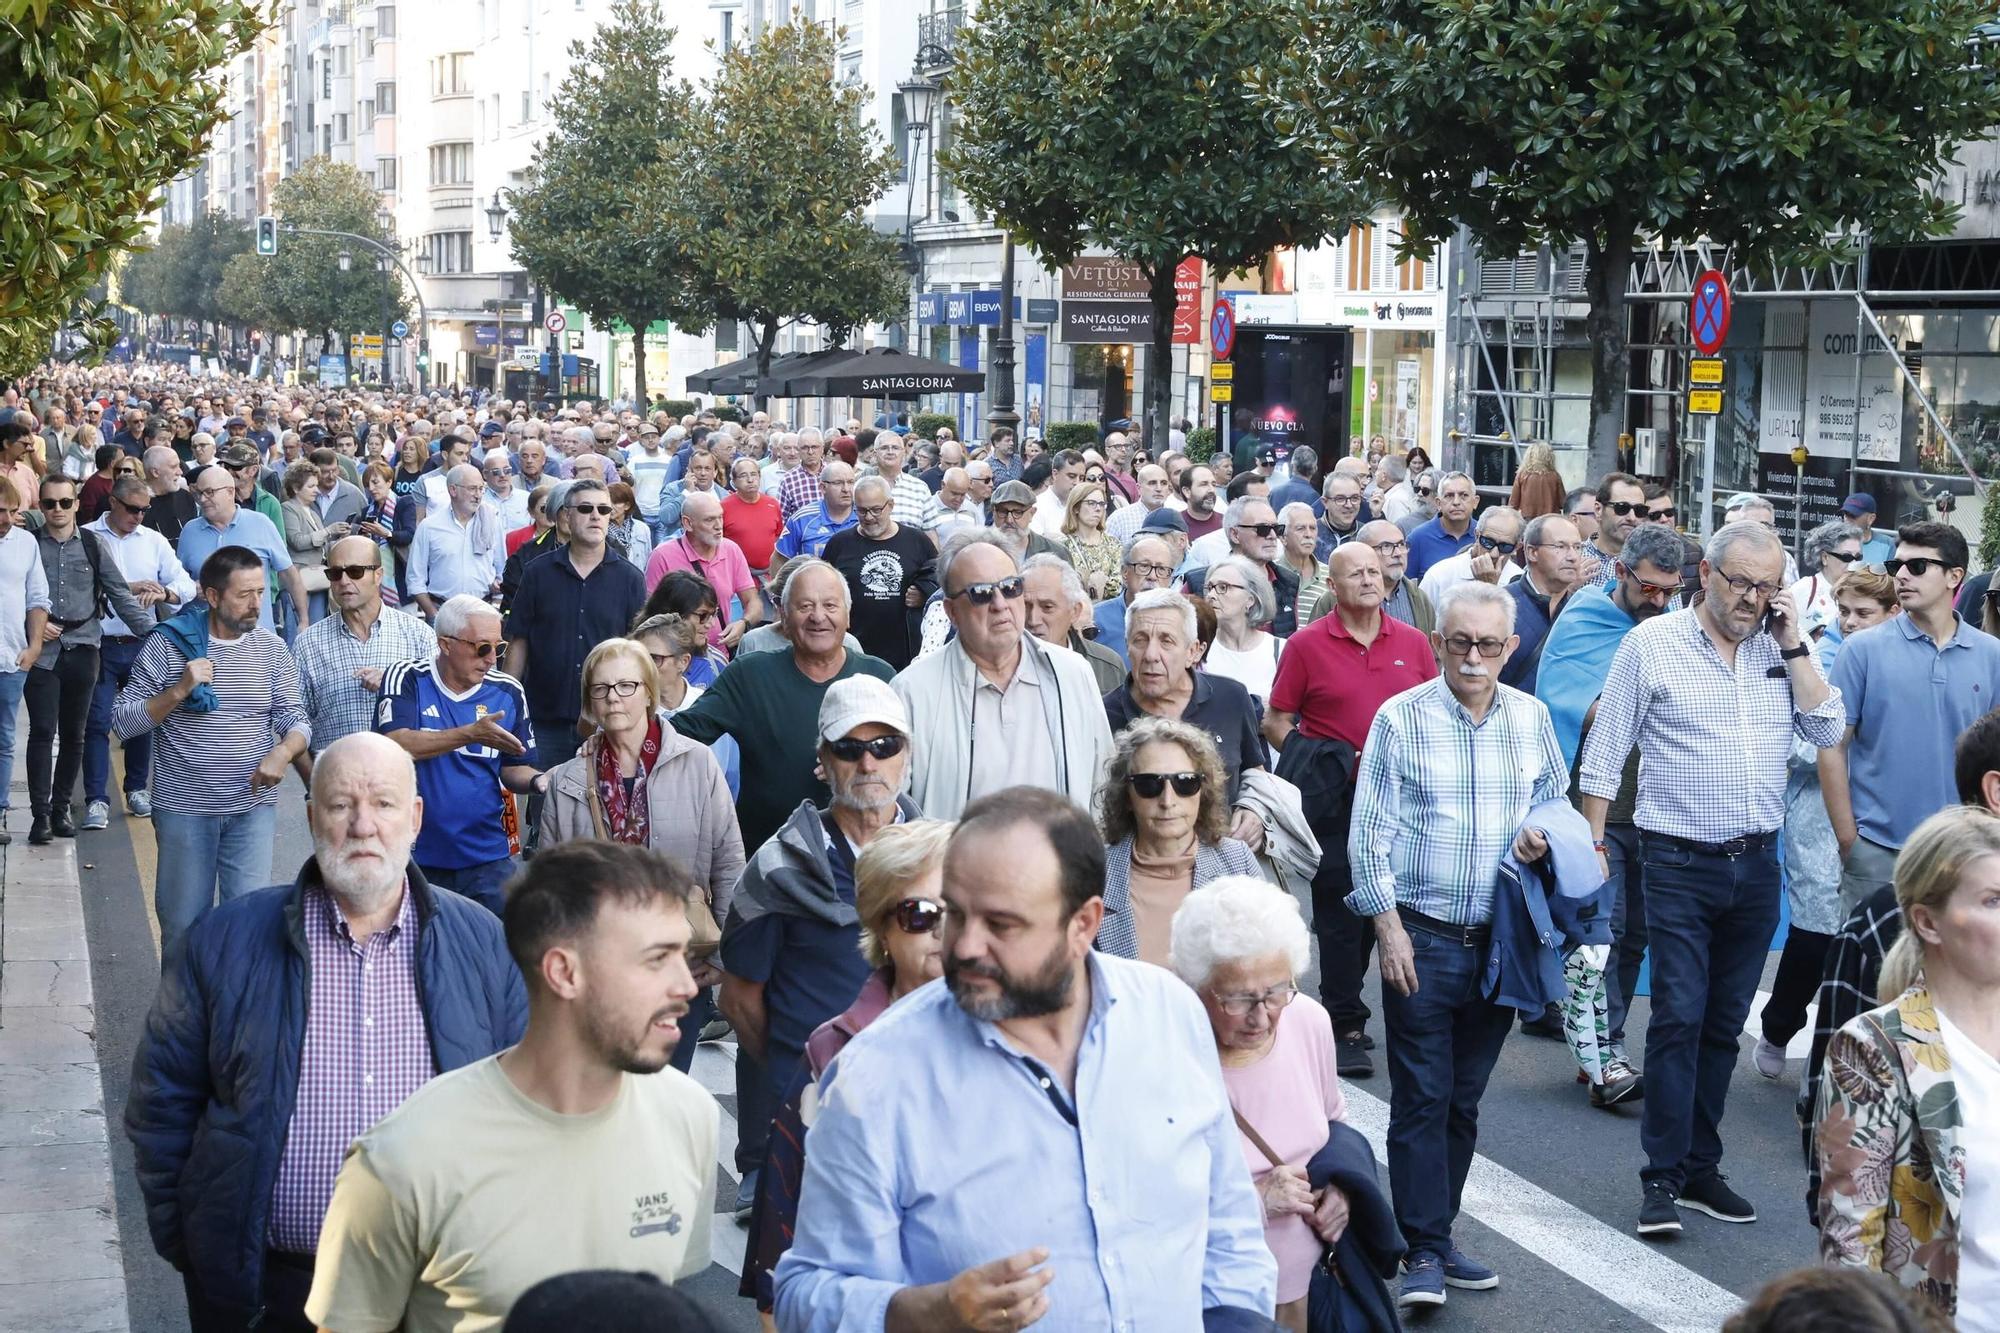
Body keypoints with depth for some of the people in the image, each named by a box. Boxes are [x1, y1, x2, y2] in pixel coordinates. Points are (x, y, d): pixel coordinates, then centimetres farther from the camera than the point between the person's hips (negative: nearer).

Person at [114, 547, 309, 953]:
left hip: (253, 806, 2)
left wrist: (283, 752, -17)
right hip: (183, 809, -1)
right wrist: (178, 692, -19)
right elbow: (122, 723, -5)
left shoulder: (271, 649, 3)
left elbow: (295, 721, 5)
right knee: (183, 924, 9)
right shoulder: (168, 644, -5)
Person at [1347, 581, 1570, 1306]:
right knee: (1422, 1098, -2)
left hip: (1500, 939, 4)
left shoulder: (1531, 717, 5)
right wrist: (1388, 928, -9)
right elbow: (1369, 833, -4)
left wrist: (1543, 834, -3)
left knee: (1464, 1099, 12)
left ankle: (1438, 1234, 23)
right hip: (1422, 938, -4)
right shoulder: (1401, 718, -6)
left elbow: (1556, 797, 20)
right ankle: (1425, 1252, 3)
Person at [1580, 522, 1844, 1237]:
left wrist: (1793, 645, -5)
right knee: (1679, 1016, -9)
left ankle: (1701, 1168, 20)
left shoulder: (1782, 651, 8)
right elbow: (1604, 755, -1)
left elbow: (1827, 729, -2)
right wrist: (1591, 845, -4)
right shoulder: (1653, 643, -3)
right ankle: (1663, 1179, -4)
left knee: (1724, 1023, 11)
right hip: (1681, 863, -4)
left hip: (1757, 865, 4)